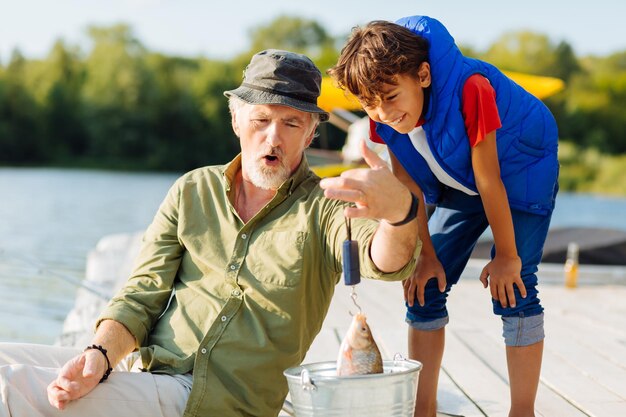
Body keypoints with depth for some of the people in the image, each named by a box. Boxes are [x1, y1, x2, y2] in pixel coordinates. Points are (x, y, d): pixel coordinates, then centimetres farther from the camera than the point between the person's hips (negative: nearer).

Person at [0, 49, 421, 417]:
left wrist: (400, 211, -47)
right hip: (138, 369, 5)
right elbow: (142, 293, 9)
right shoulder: (192, 191, 12)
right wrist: (101, 354, -11)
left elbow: (386, 261, -23)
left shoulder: (324, 208, -2)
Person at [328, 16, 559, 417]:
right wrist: (427, 256, -9)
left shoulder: (469, 89, -37)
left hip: (521, 174, -6)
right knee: (424, 288, -1)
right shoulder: (384, 114, -20)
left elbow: (489, 180, -30)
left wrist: (506, 256, -22)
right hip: (459, 186, 6)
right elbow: (408, 186, -10)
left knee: (512, 289, -16)